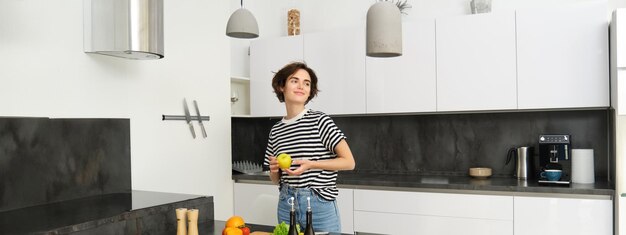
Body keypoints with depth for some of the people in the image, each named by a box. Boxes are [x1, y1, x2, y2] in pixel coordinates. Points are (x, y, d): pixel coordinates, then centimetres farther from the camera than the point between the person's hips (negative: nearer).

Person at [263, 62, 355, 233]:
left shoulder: (320, 120, -7)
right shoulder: (276, 130, 6)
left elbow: (349, 162, -9)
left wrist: (310, 164, -18)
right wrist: (274, 169, -7)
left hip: (320, 205, -3)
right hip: (286, 204, 4)